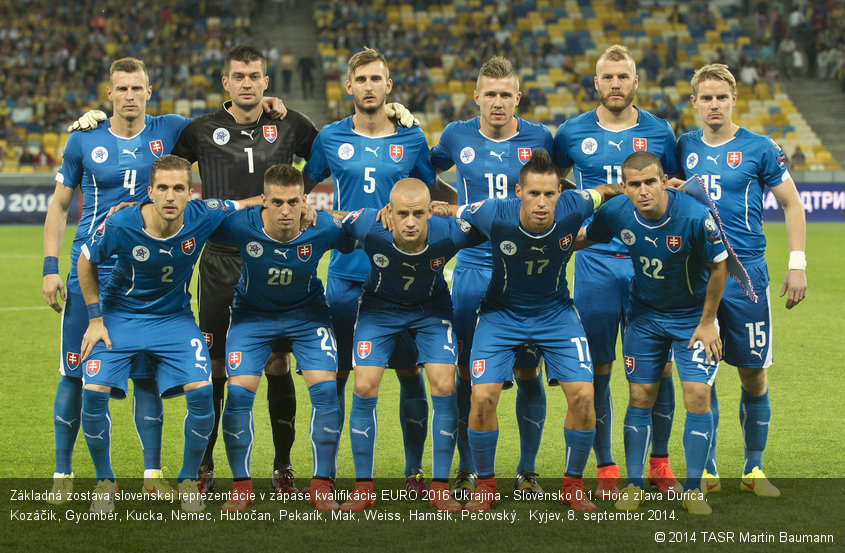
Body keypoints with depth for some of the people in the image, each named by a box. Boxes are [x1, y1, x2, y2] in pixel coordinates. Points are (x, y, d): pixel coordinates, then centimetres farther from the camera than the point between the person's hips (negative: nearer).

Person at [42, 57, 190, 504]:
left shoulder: (169, 131, 2)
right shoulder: (84, 141, 1)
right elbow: (59, 205, 8)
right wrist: (50, 268, 0)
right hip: (89, 274, 0)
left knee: (147, 374, 3)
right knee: (74, 375, 0)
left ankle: (153, 474, 12)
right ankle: (63, 473, 11)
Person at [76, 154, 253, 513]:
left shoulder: (203, 217, -20)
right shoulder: (121, 225, -23)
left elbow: (244, 206, 3)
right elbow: (85, 262, -3)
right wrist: (95, 318, -3)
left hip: (174, 318, 1)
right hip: (119, 316, -1)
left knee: (201, 391, -19)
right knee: (93, 392, -19)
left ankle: (188, 480, 6)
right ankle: (104, 481, 6)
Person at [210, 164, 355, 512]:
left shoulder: (323, 229, -27)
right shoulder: (241, 225, -29)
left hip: (307, 313, 0)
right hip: (252, 312, 0)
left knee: (325, 389, -13)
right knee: (239, 391, -11)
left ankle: (322, 485, 0)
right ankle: (241, 486, 4)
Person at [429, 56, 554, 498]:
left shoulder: (539, 139, 0)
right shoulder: (457, 137, 3)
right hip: (473, 268, 1)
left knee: (528, 374, 2)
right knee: (468, 374, 2)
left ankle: (527, 471, 15)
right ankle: (467, 470, 14)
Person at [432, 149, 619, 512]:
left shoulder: (572, 209, -22)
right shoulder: (495, 215, -27)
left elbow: (606, 191, 0)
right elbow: (447, 211, -9)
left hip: (555, 312, 1)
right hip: (501, 314, -1)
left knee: (583, 395, -12)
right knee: (482, 397, -15)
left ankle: (573, 484, 9)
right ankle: (485, 484, 9)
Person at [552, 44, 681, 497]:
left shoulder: (658, 132, 6)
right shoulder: (573, 133, 4)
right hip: (595, 262, 0)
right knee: (598, 367, 1)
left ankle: (659, 463, 14)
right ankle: (606, 468, 10)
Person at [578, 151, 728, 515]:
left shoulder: (695, 216, -28)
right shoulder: (616, 213, -18)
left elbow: (719, 266, -13)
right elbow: (583, 238, 4)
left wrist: (706, 323, -8)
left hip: (693, 317, -3)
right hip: (644, 314, 3)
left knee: (698, 397, -9)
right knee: (640, 397, 3)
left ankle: (692, 489, 3)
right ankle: (633, 485, 16)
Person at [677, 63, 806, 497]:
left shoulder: (759, 148, -1)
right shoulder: (684, 148, 8)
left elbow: (792, 203, 5)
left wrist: (797, 263, -2)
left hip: (745, 270, -2)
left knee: (754, 376, 2)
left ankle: (754, 470, 15)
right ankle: (707, 471, 11)